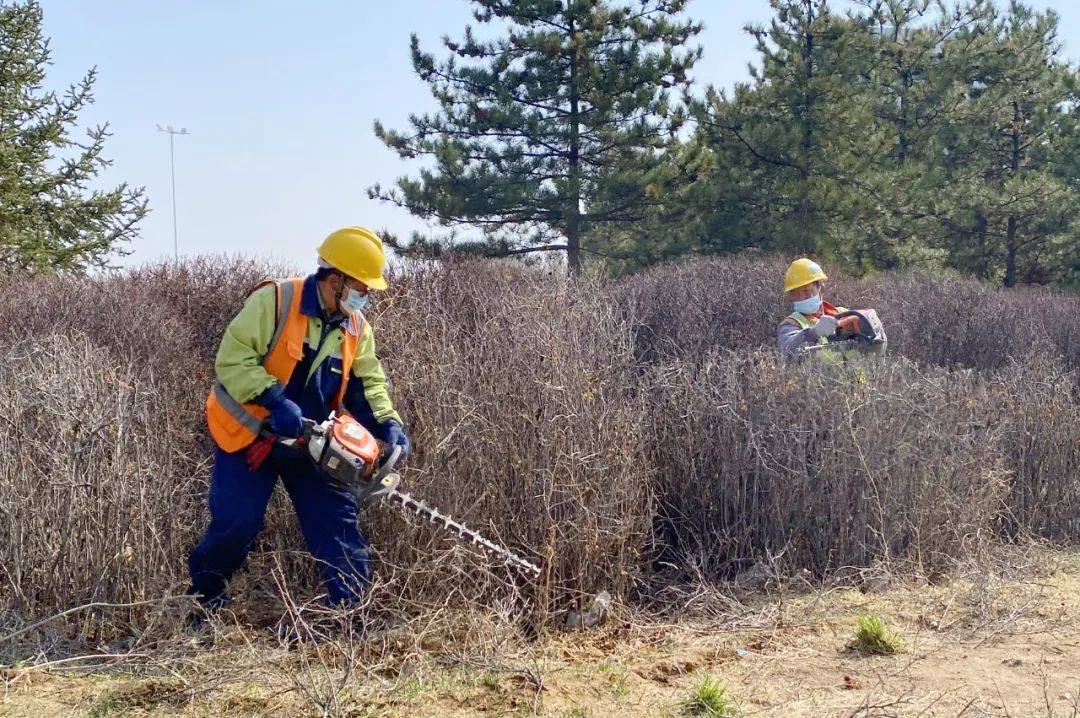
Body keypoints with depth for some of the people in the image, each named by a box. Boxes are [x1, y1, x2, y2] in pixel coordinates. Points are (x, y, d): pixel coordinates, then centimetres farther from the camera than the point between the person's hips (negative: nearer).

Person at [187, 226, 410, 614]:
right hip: (249, 434, -5)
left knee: (337, 519, -2)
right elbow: (232, 359, -22)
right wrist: (275, 400, -32)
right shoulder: (274, 301, -19)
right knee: (236, 524, -6)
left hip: (310, 442, 5)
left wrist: (388, 424, -13)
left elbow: (368, 383, 5)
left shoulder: (356, 328, 1)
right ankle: (204, 596, 20)